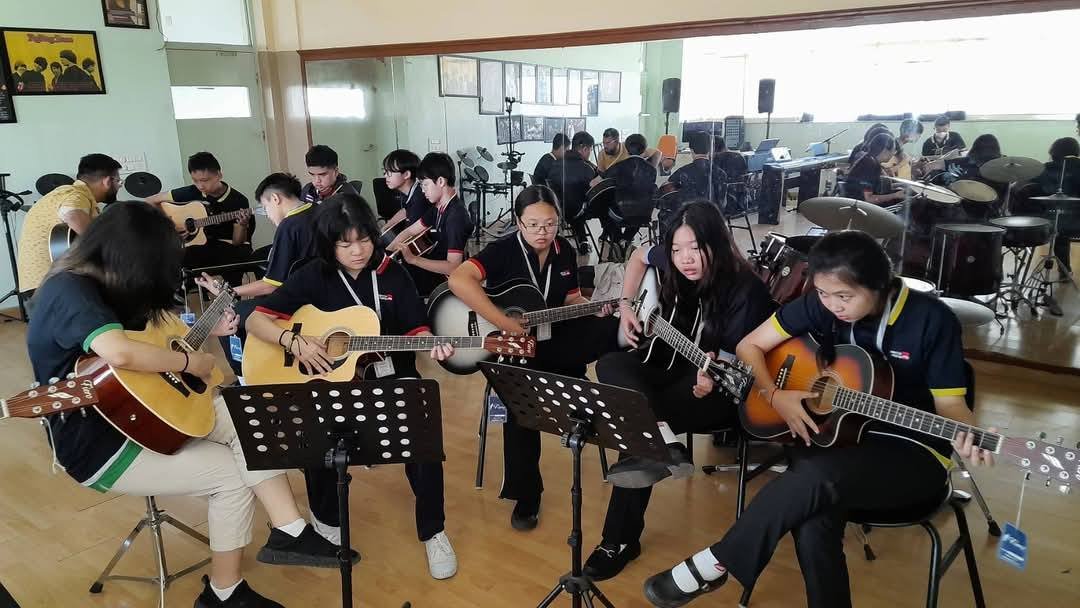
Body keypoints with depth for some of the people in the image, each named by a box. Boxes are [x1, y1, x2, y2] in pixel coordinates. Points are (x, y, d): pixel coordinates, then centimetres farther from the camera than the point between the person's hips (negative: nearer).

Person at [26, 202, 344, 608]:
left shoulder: (100, 286, 7)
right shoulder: (69, 290, -24)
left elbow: (148, 346, 15)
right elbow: (120, 353, -42)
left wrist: (207, 334, 10)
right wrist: (192, 362, -27)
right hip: (99, 446, -9)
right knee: (232, 473, -10)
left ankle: (288, 532, -6)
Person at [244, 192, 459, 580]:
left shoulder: (393, 275, 1)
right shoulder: (314, 277, -3)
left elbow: (416, 329, -1)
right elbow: (256, 320, -3)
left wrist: (433, 346, -23)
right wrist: (294, 341, -20)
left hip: (390, 377, 1)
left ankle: (432, 531, -1)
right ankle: (326, 516, 4)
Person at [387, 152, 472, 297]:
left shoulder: (456, 215, -26)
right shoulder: (438, 207, 2)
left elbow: (453, 267, -31)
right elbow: (410, 231, 10)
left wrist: (413, 259, -31)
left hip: (446, 279, -8)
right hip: (434, 267, 8)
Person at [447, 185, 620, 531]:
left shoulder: (564, 251, 5)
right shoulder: (504, 250, -13)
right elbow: (458, 280, -30)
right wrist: (507, 325, -32)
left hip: (555, 342, 4)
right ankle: (525, 497, -11)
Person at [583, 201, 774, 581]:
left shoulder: (745, 291, -22)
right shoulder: (672, 264, -5)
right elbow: (639, 256, 18)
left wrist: (714, 376, -43)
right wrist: (626, 305, 7)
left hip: (723, 389, -7)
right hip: (674, 370, 7)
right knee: (610, 365, -24)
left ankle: (621, 540, -24)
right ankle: (663, 444, -41)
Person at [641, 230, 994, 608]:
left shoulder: (931, 320, -13)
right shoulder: (821, 304, -4)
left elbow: (948, 402, -7)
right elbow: (750, 346, 4)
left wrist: (966, 437, -30)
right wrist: (775, 396, -12)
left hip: (912, 453, -3)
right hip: (837, 434, 3)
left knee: (814, 477, -33)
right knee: (812, 523, -31)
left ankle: (715, 564, -17)